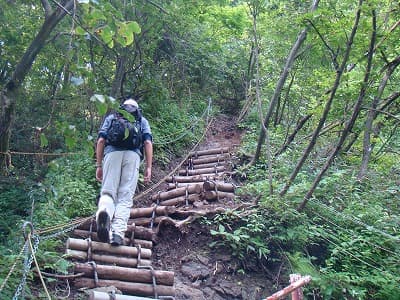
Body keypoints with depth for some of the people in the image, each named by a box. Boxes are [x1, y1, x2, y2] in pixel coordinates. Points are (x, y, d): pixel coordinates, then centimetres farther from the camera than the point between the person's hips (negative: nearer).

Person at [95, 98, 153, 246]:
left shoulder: (111, 117, 28)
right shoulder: (142, 120, 27)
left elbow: (101, 141, 14)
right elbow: (148, 142, 11)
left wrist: (99, 165, 15)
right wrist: (148, 167, 7)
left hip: (112, 153, 0)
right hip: (133, 155, 0)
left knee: (108, 192, -2)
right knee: (125, 197, -3)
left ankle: (104, 212, -36)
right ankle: (118, 233, -19)